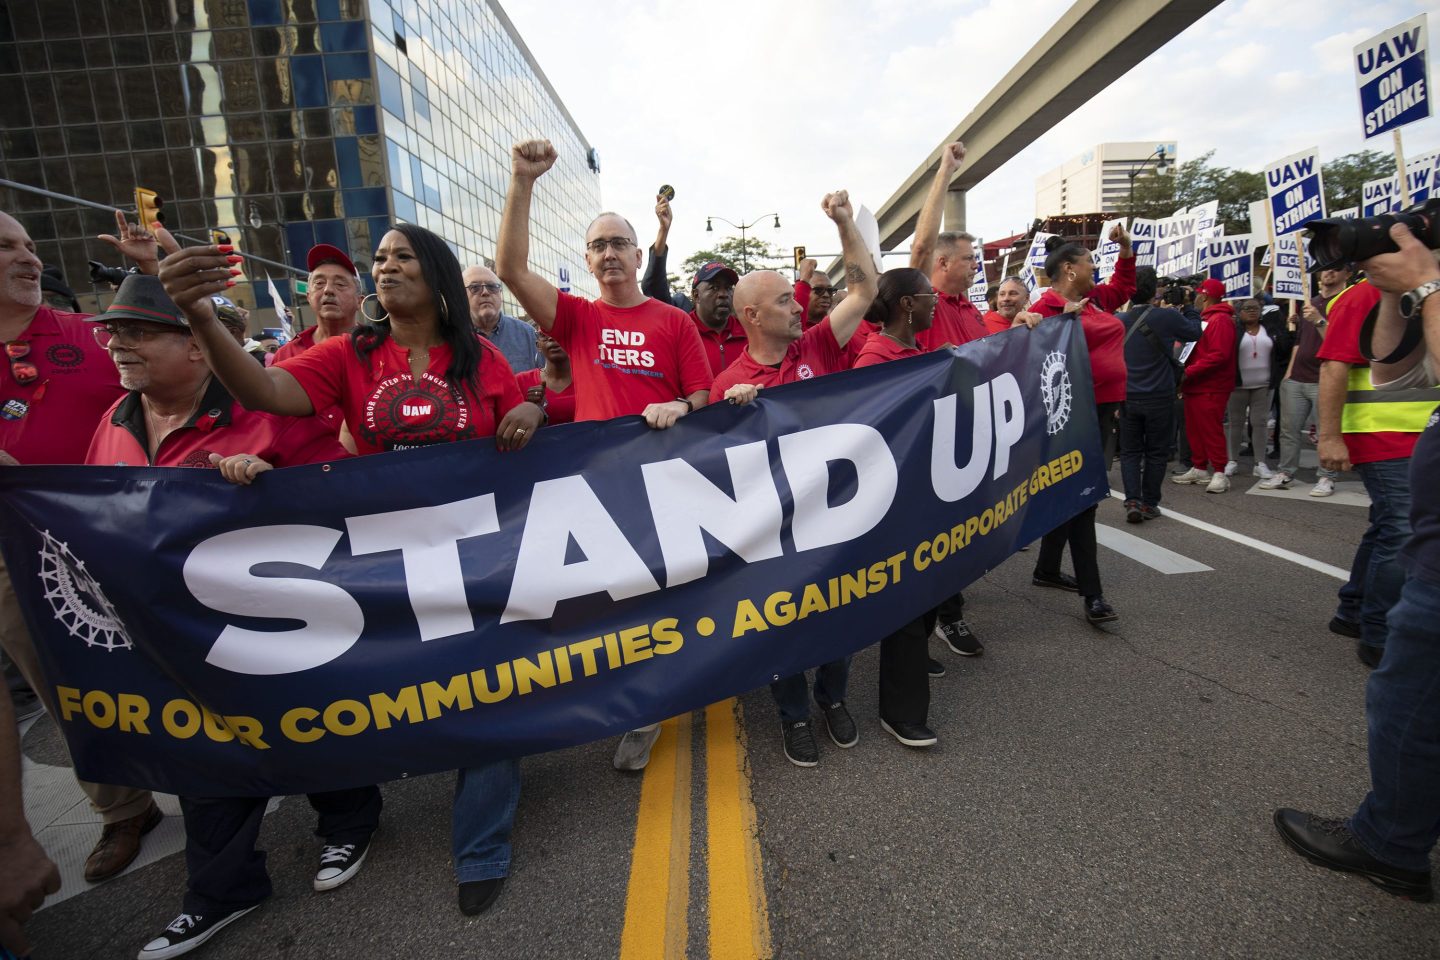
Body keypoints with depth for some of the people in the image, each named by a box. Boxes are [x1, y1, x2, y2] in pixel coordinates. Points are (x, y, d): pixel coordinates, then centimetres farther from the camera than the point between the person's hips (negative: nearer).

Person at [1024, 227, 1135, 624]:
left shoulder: (1096, 299, 16)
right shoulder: (1048, 307, -11)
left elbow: (1123, 285, 34)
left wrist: (1126, 246, 24)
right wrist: (1063, 318, -27)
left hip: (1103, 409, 10)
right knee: (1081, 496, -9)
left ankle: (1047, 569, 28)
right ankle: (1092, 594, -5)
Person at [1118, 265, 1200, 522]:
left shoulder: (1120, 321, -2)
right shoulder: (1166, 317, -10)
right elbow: (1194, 332, 8)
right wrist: (1172, 312, 20)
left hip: (1128, 397, 2)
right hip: (1160, 397, -2)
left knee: (1129, 451, 9)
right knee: (1156, 452, 9)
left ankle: (1132, 501, -1)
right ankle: (1149, 504, 14)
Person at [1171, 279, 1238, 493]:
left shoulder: (1220, 320, -13)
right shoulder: (1204, 319, 18)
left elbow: (1219, 355, -22)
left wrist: (1188, 372, -23)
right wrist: (1186, 373, 9)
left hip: (1210, 388, -9)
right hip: (1195, 386, 9)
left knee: (1211, 430, -7)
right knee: (1194, 429, 11)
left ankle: (1219, 473, -1)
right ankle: (1199, 469, 18)